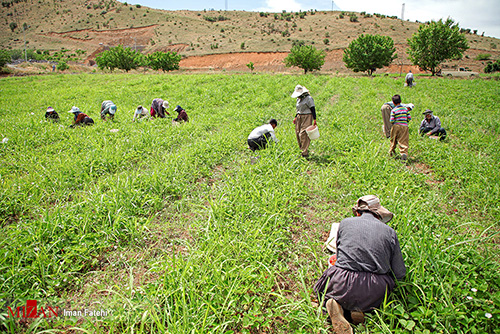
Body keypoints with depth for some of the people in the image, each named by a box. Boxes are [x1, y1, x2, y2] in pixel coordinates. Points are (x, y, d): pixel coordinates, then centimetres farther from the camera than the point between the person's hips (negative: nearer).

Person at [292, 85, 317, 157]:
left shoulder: (309, 98, -9)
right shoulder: (298, 99, 16)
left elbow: (313, 109, -11)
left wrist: (314, 119, -16)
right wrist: (296, 117, 16)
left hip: (307, 117, -8)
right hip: (299, 117, 8)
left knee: (303, 134, -14)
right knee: (298, 133, 6)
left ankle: (305, 153, -12)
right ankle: (302, 149, 20)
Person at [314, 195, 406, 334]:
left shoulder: (345, 223, 9)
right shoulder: (390, 232, 7)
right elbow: (400, 274, 10)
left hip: (342, 283, 0)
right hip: (375, 291, 1)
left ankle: (330, 302, -6)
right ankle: (360, 308, 5)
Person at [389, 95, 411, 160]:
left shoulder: (393, 110, -4)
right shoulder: (405, 108, 6)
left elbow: (392, 120, -10)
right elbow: (409, 118, 4)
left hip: (396, 126, -1)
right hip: (404, 126, 1)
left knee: (393, 140, 17)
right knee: (403, 141, -4)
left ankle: (391, 151, 32)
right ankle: (404, 153, -22)